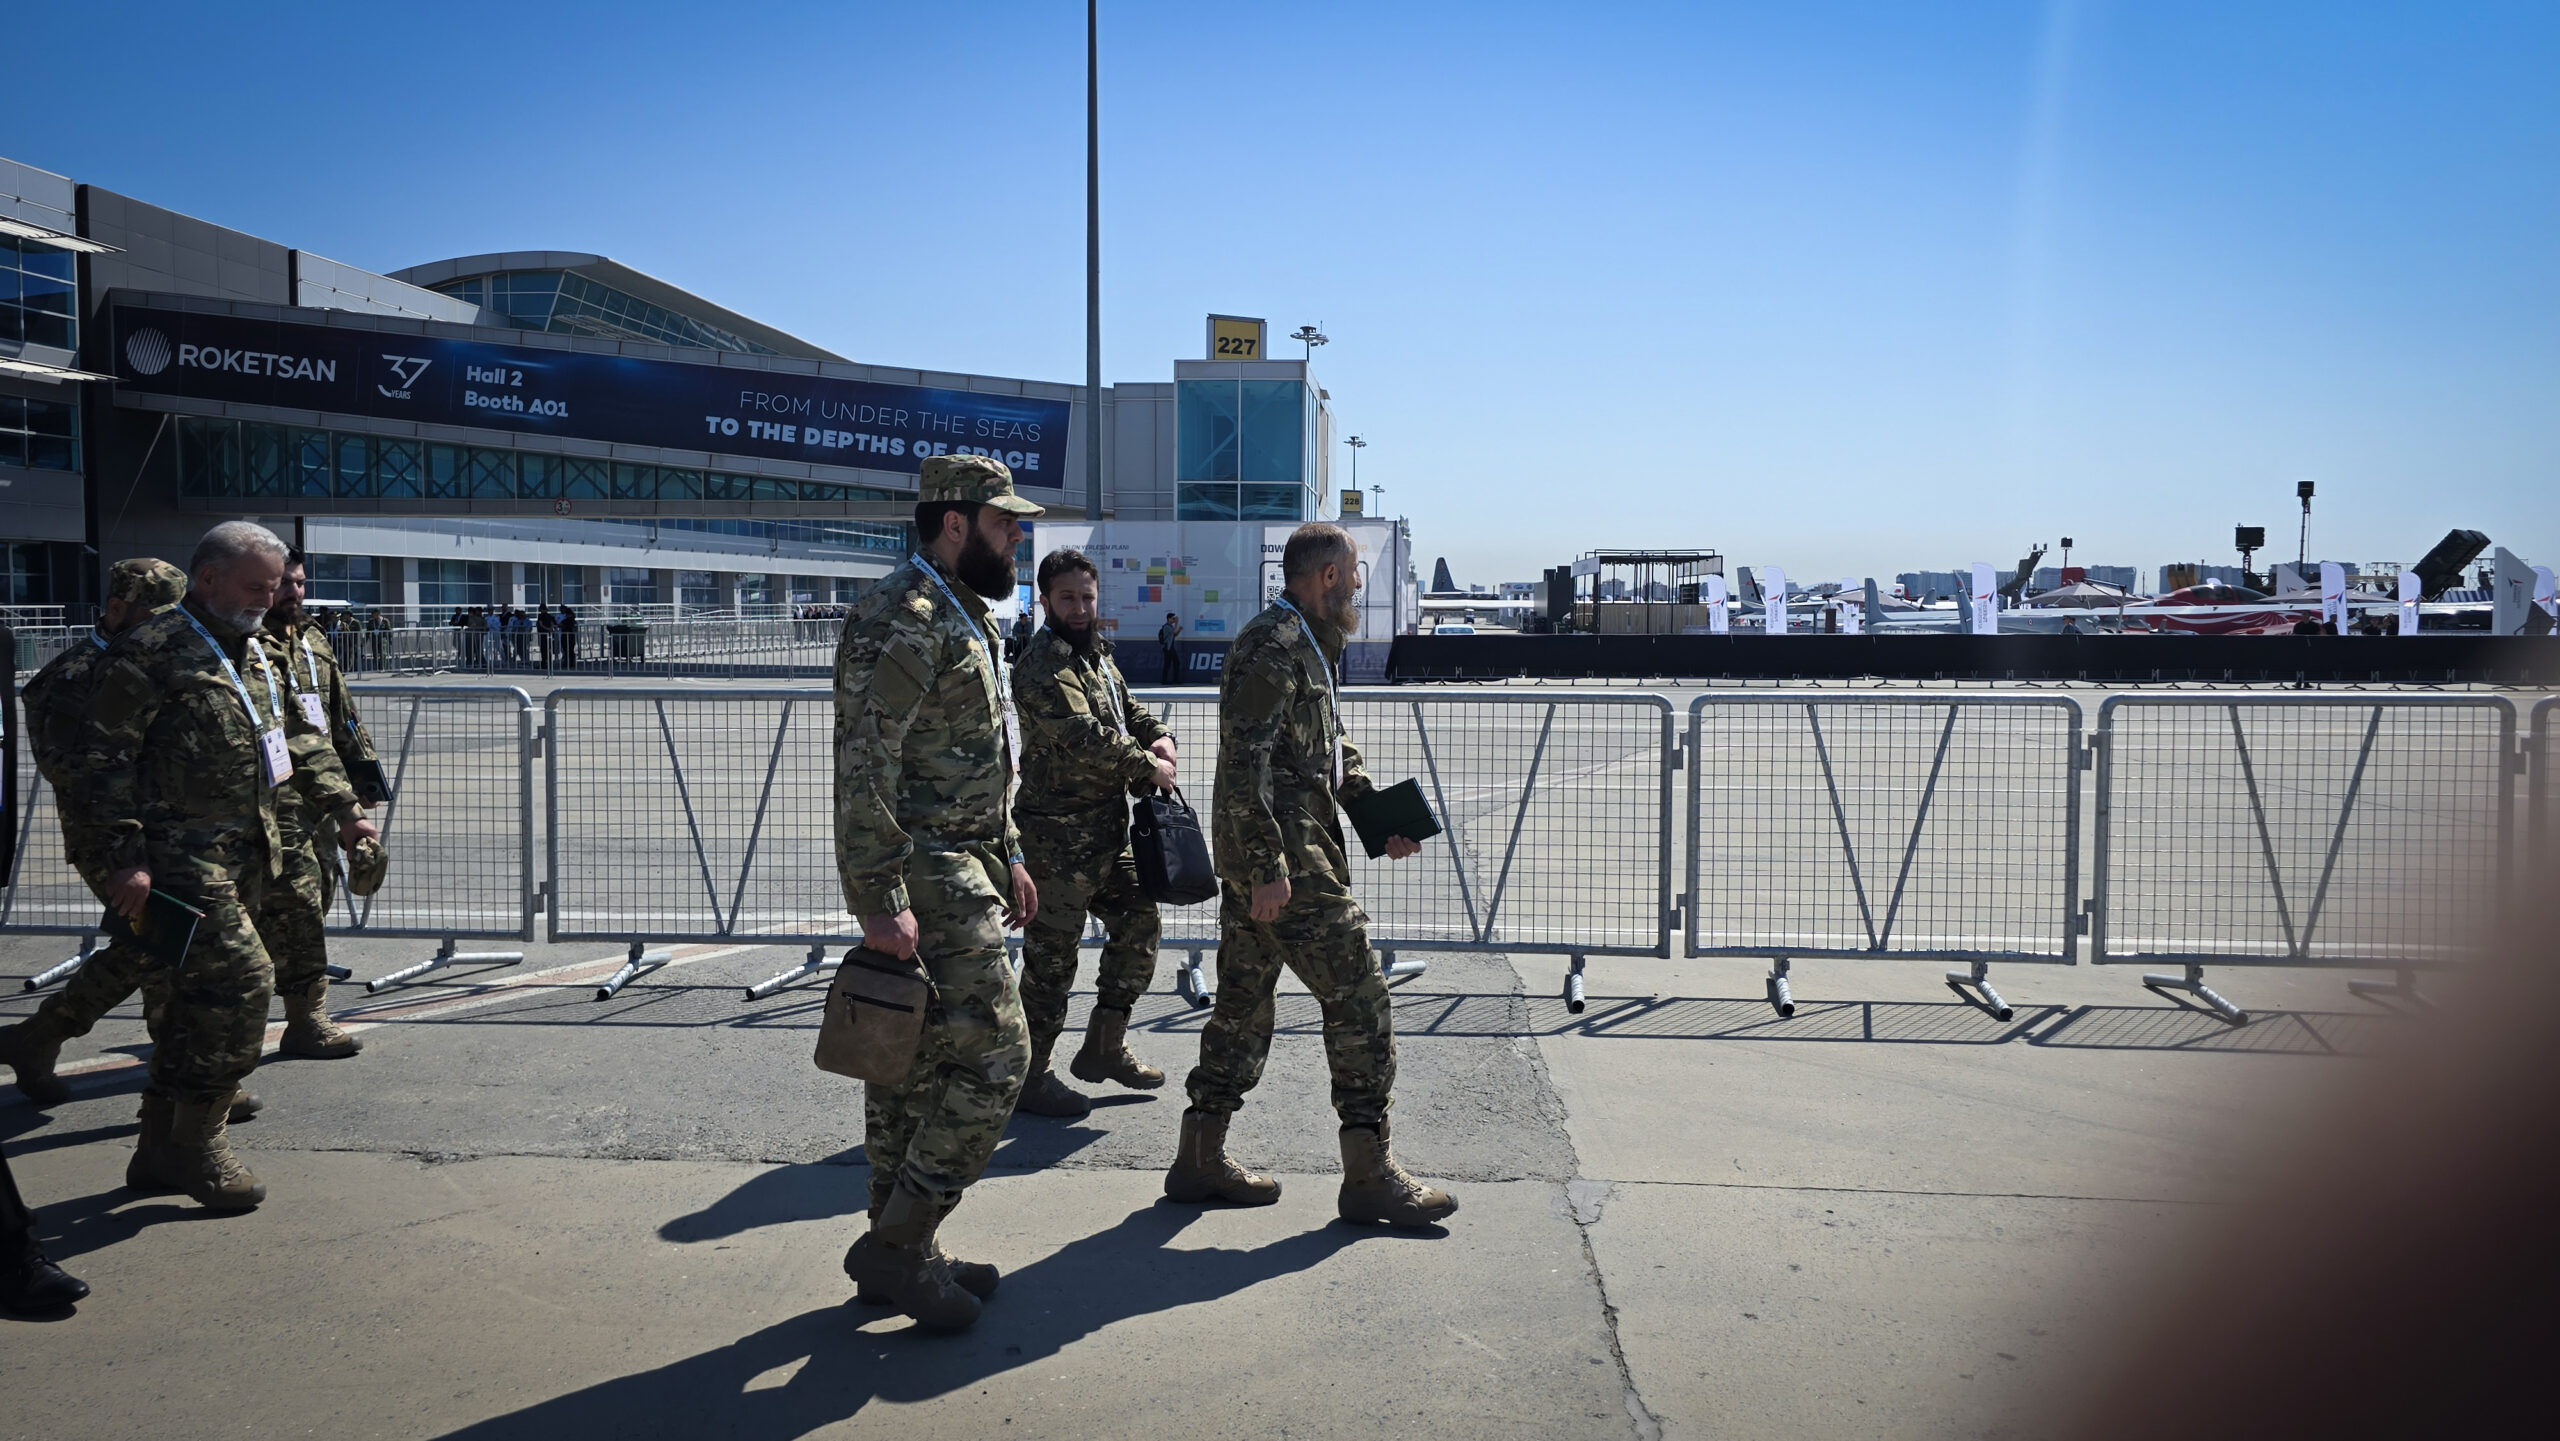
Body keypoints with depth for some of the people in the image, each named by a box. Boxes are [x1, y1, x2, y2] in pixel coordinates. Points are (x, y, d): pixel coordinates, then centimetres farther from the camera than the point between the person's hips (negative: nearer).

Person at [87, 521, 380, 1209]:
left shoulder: (252, 656, 18)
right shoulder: (152, 651, -9)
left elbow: (301, 739, 26)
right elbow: (111, 758, -12)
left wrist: (344, 809, 17)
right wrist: (126, 857, -17)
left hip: (243, 855, 9)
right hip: (182, 852, -9)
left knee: (202, 993, 12)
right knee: (240, 978, -15)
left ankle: (161, 1145, 23)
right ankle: (196, 1143, -4)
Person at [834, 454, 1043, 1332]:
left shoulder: (965, 617, 17)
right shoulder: (901, 619, -16)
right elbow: (863, 770, -22)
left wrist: (1008, 856, 23)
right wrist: (881, 901, -25)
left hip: (963, 867, 10)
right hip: (926, 880, -10)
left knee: (919, 1064, 14)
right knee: (991, 1060, -10)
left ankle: (901, 1252, 22)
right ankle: (895, 1247, 1)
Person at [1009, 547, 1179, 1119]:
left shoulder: (1096, 655, 15)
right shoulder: (1043, 663, -15)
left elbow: (1127, 708, 24)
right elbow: (1083, 735, -24)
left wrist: (1157, 735, 1)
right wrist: (1149, 767, -14)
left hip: (1107, 829, 10)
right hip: (1060, 835, -10)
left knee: (1139, 924, 15)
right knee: (1052, 954, -3)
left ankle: (1104, 1049, 27)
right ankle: (1031, 1076, 8)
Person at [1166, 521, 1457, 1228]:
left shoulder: (1306, 646, 19)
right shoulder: (1272, 647, -14)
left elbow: (1333, 746, 26)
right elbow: (1244, 764, -21)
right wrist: (1267, 868, -23)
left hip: (1261, 857, 11)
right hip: (1285, 856, -11)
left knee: (1244, 999, 13)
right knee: (1358, 997, -6)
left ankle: (1202, 1160, 20)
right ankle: (1369, 1175, 1)